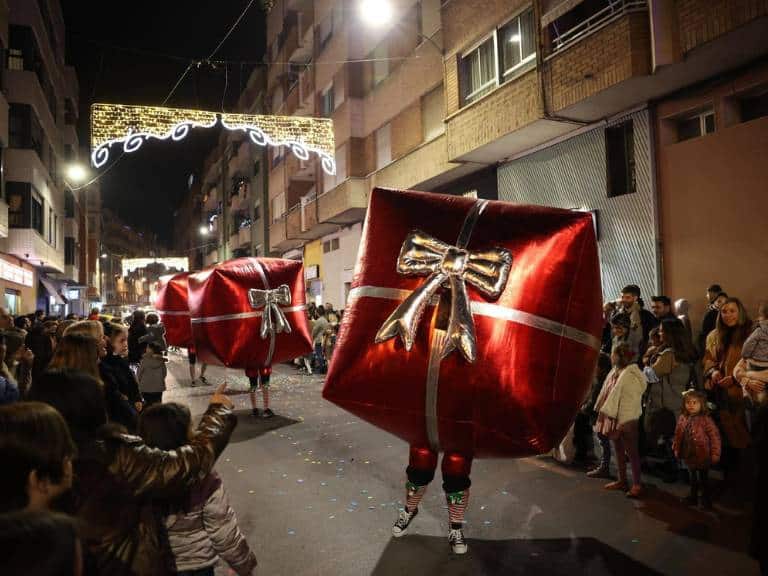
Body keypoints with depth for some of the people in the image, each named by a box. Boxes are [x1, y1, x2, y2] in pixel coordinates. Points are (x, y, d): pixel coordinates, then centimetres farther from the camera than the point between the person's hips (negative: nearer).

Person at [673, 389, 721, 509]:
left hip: (702, 455, -5)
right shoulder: (683, 418, -1)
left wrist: (715, 454, -17)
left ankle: (706, 500, 25)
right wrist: (676, 449, 12)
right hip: (689, 454, 5)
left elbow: (715, 436, -17)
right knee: (693, 477, 21)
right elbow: (678, 435, 9)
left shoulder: (705, 419, -19)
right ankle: (693, 497, 36)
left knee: (703, 478, 9)